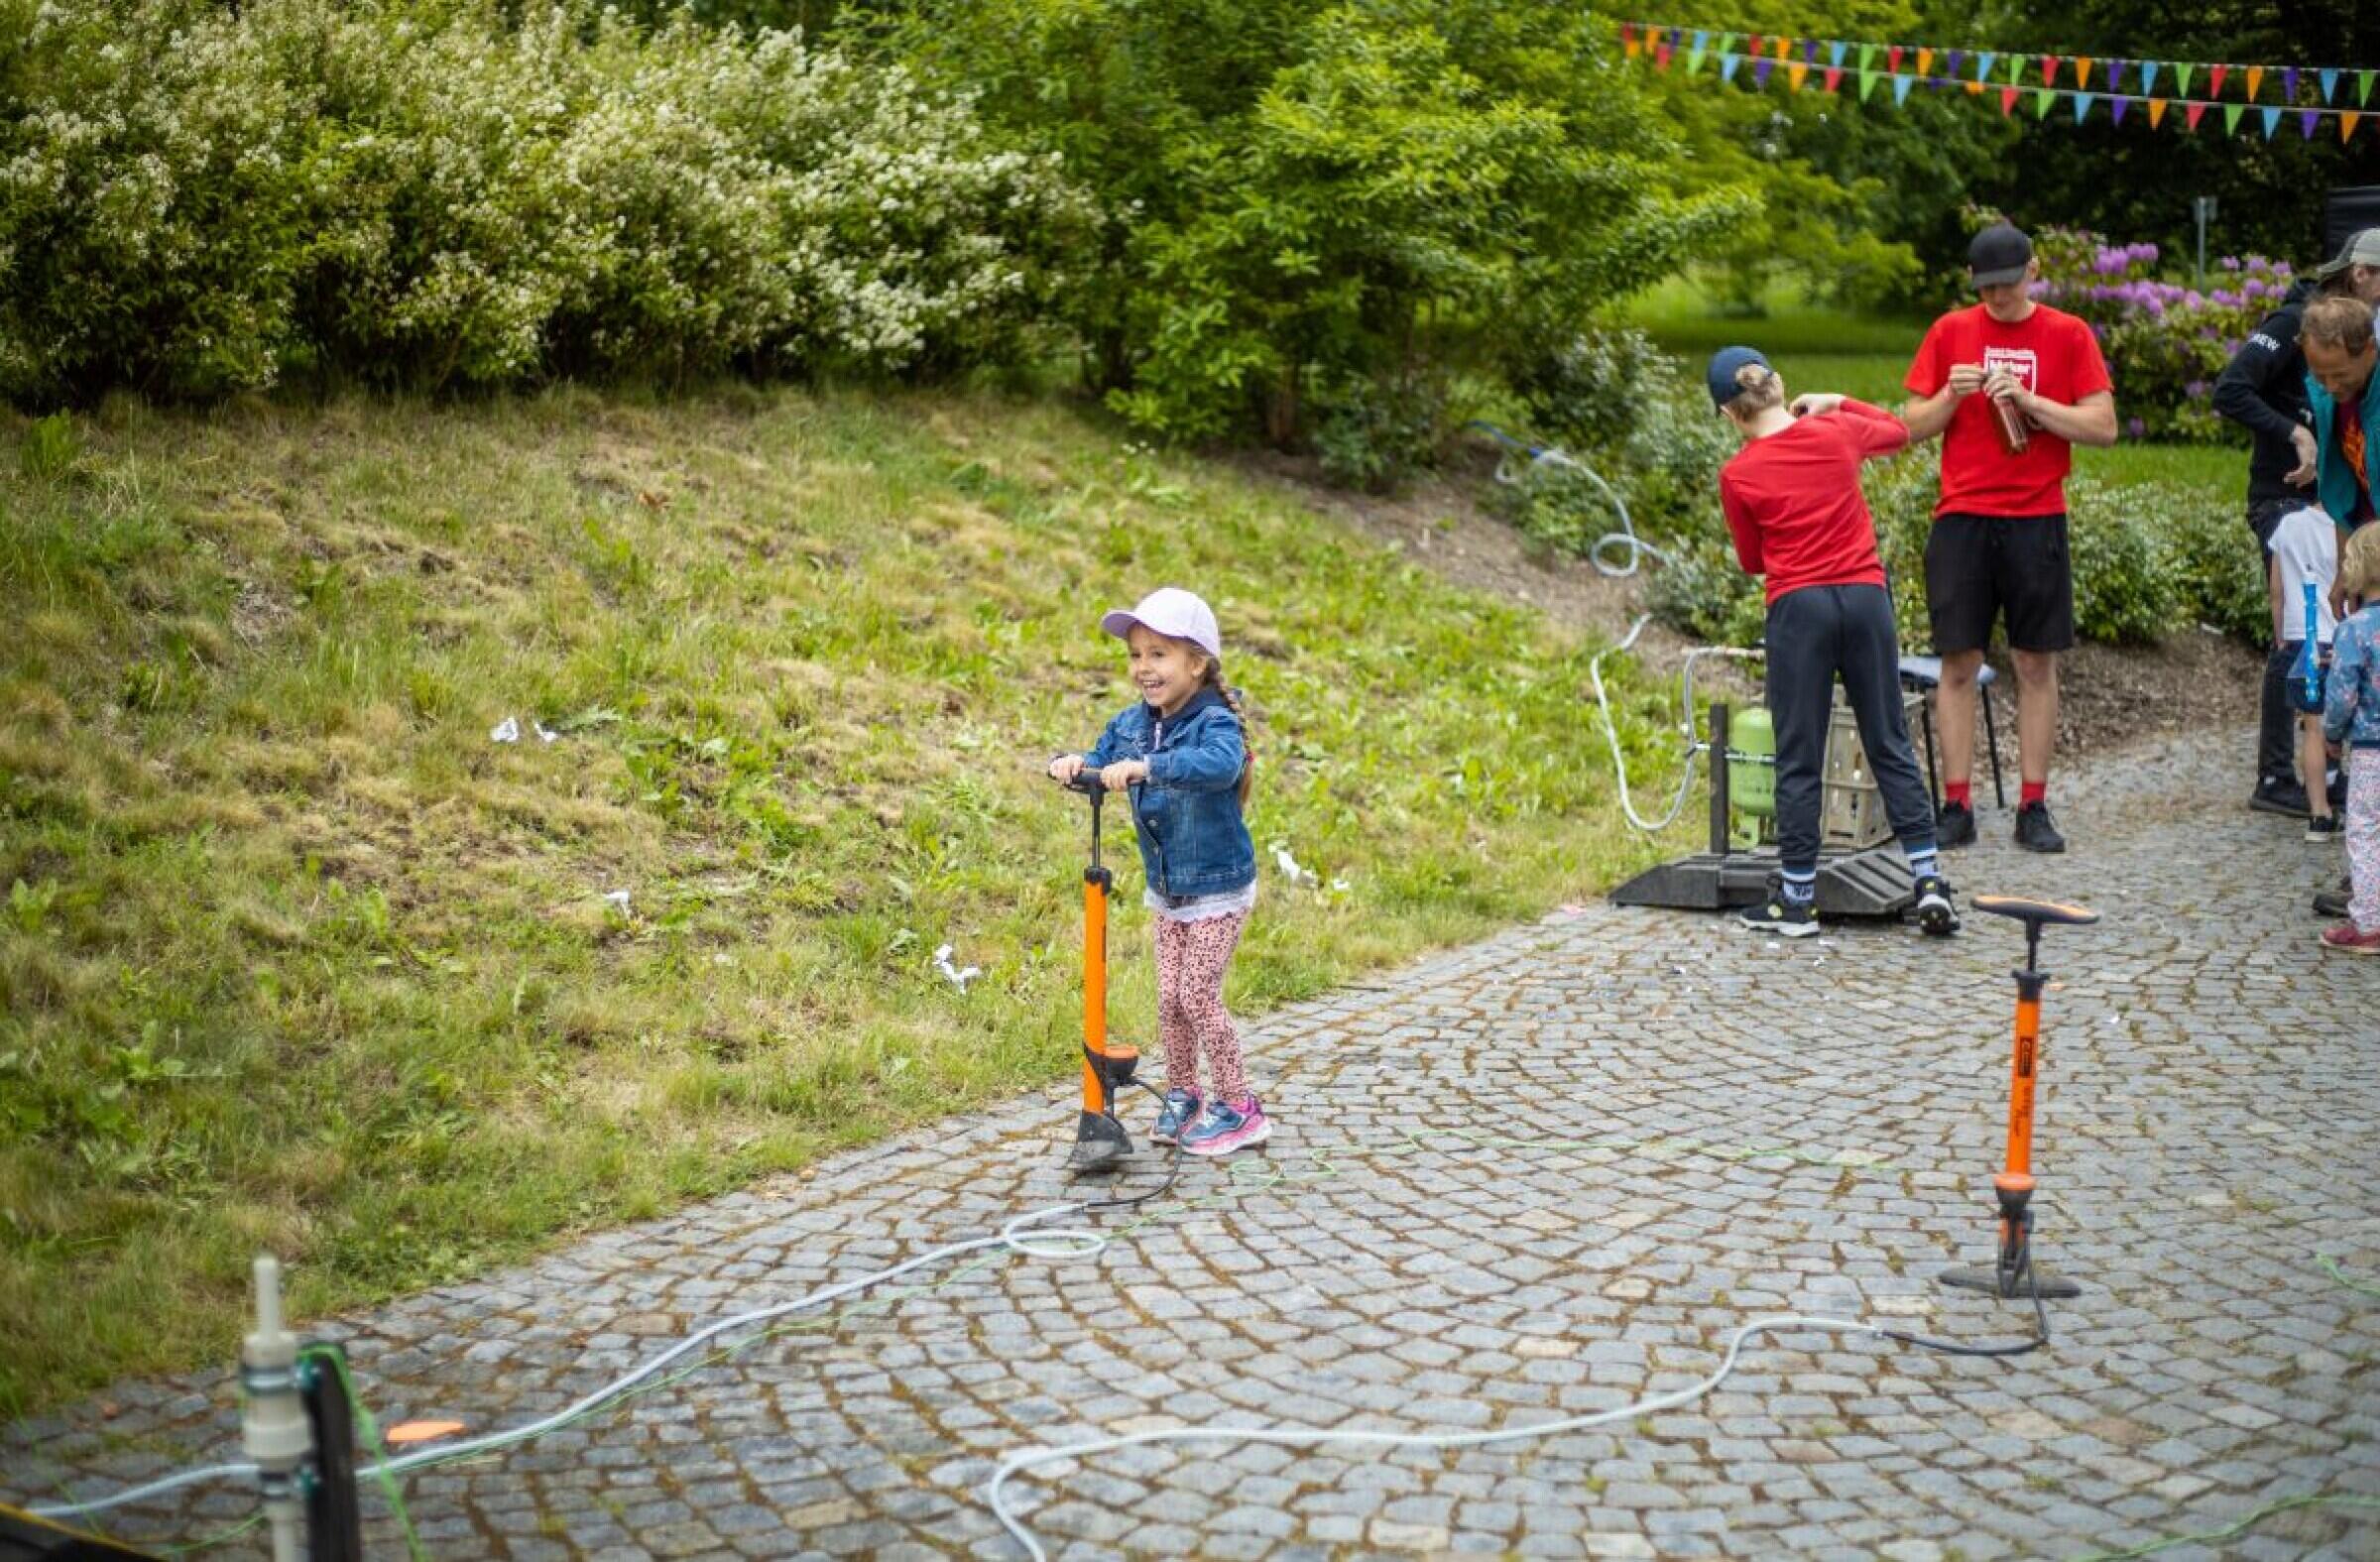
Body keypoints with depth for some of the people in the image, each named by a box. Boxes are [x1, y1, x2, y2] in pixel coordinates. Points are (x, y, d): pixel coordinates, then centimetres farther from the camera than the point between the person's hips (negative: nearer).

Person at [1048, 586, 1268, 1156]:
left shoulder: (1215, 722, -22)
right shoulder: (1131, 723, 0)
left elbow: (1220, 764, -43)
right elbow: (1100, 762, 0)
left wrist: (1145, 766, -55)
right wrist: (1074, 762, -25)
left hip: (1219, 888, -6)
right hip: (1167, 891, 6)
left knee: (1197, 994, -5)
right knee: (1169, 997, 9)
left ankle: (1239, 1108, 9)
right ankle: (1183, 1097, 26)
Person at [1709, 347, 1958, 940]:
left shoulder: (1737, 475, -6)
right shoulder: (1837, 432, 1)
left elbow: (1753, 561, 7)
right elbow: (1898, 431, 24)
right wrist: (1837, 403, 28)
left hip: (1798, 607, -3)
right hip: (1866, 598, 3)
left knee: (1799, 759, 4)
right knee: (1891, 746, 10)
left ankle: (1796, 899, 9)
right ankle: (1929, 881, 7)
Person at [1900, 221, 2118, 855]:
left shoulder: (2068, 334, 4)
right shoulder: (1949, 332, 8)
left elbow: (2103, 427, -1)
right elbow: (1913, 425, 9)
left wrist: (2031, 401, -13)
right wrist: (1953, 394, -10)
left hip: (2036, 518, -1)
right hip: (1961, 517, 1)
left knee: (2037, 664, 2)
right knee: (1958, 663, -1)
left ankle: (2034, 808, 8)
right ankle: (1956, 807, 3)